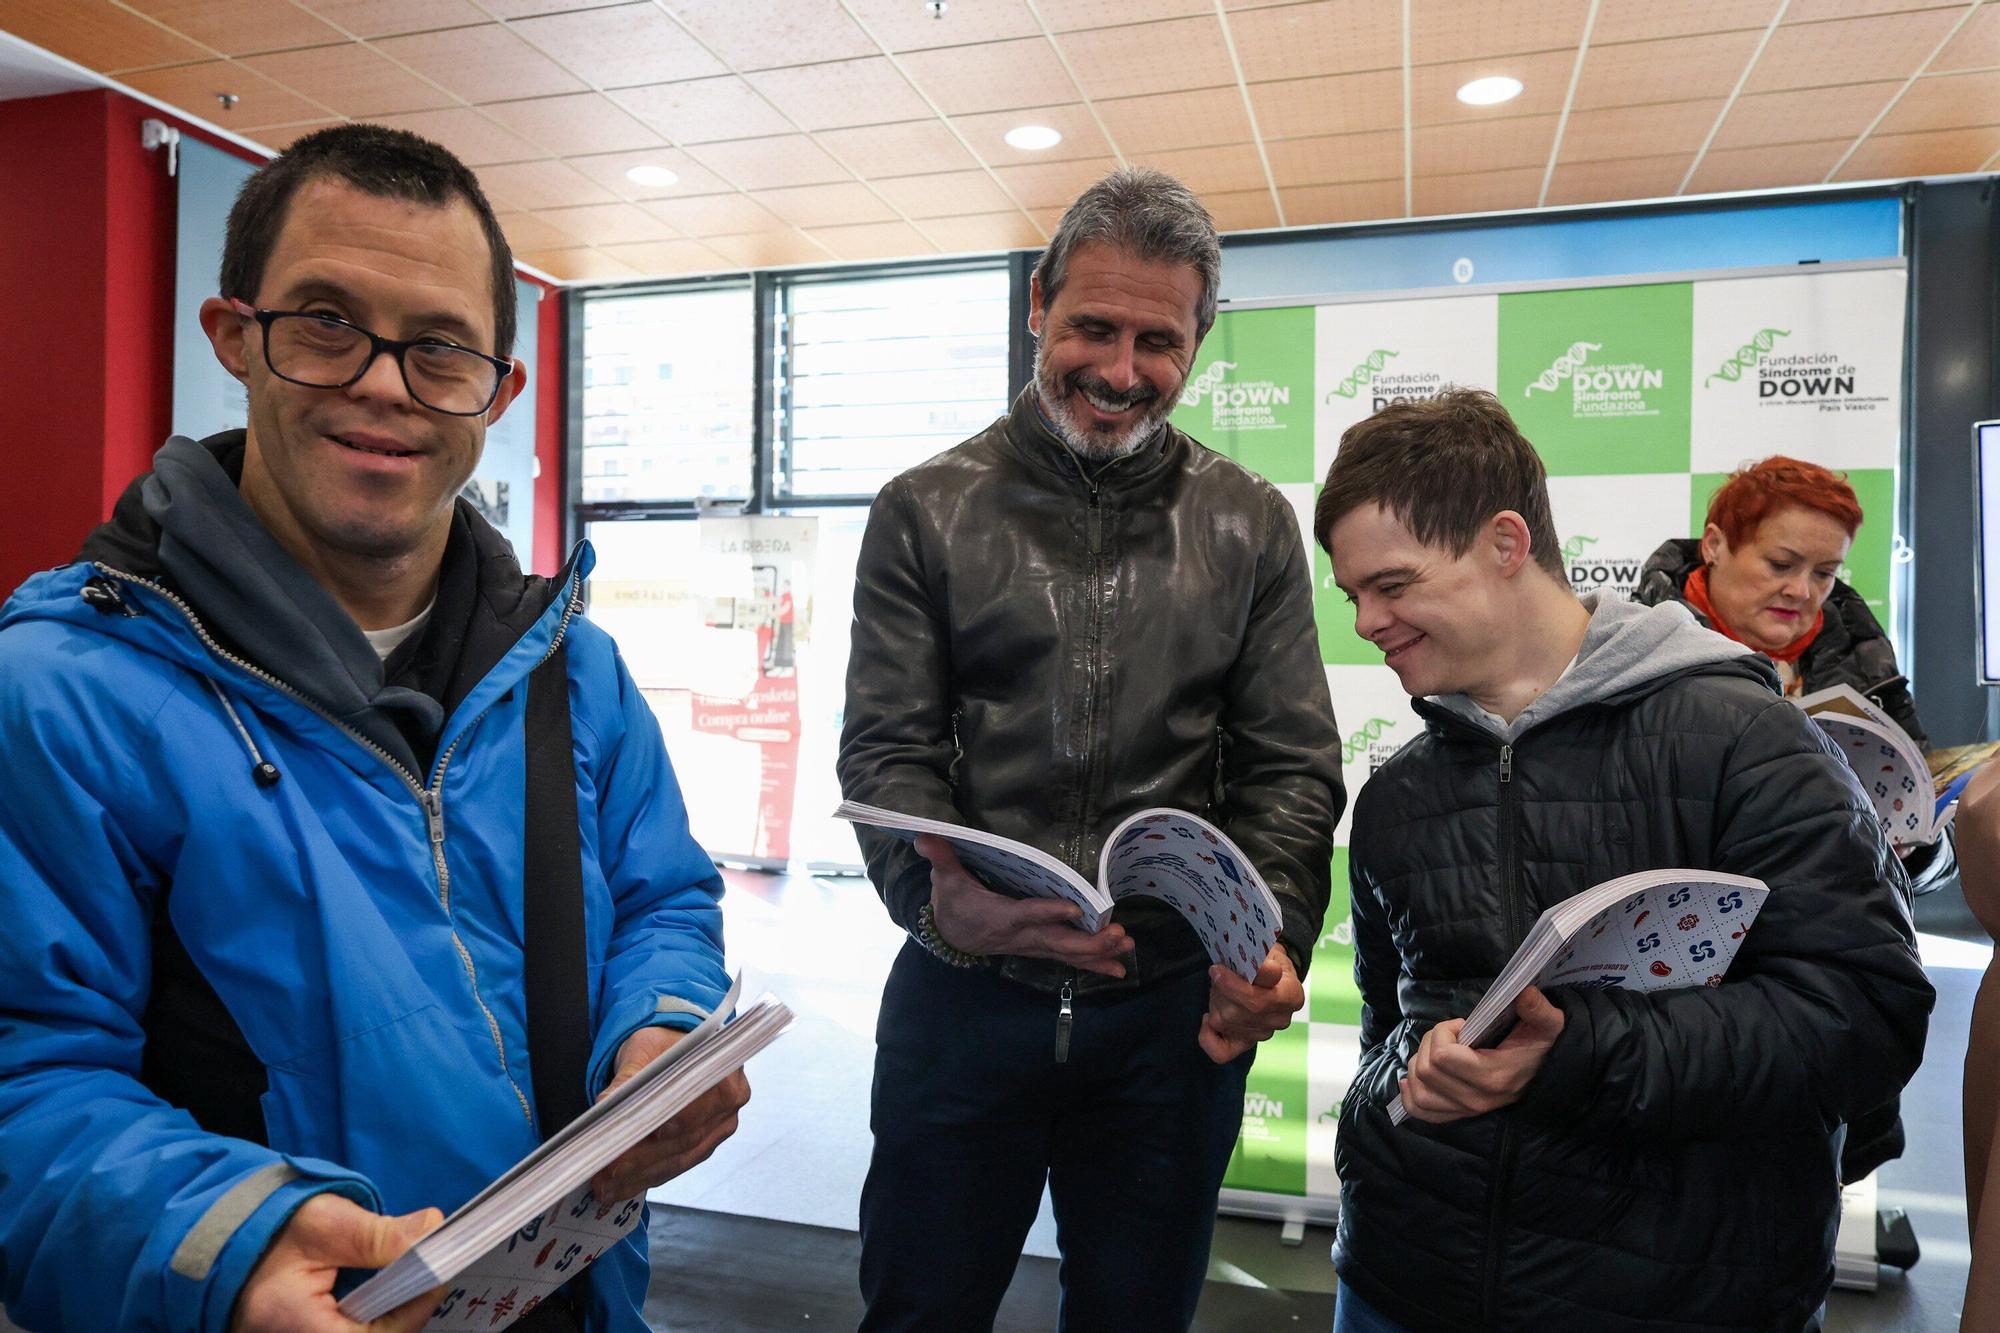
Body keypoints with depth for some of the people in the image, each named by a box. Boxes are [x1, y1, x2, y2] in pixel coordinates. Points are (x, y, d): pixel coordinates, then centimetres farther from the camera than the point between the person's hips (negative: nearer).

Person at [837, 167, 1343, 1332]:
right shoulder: (927, 513, 0)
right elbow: (887, 753, -5)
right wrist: (941, 897, -25)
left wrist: (1267, 941, -17)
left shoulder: (1251, 526, 4)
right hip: (965, 995, -1)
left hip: (1176, 1013, 1)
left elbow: (1293, 766, 1)